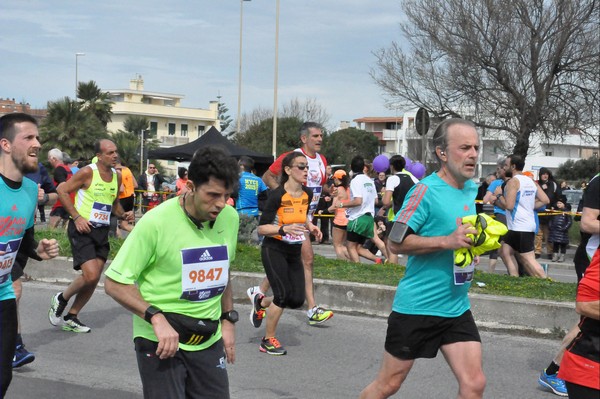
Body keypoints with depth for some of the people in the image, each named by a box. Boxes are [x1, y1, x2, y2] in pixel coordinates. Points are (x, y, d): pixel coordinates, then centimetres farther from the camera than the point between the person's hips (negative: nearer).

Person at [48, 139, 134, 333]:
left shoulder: (117, 176, 8)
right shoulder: (88, 172, -12)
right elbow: (62, 190, -10)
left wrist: (123, 215, 2)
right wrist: (77, 217, -17)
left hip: (102, 231, 7)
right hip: (82, 229, -7)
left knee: (94, 279, 7)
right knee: (90, 275, -18)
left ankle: (71, 318, 23)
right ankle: (61, 299, 11)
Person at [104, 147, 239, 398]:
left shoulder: (230, 218, 0)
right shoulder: (156, 222, -17)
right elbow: (114, 283, -13)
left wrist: (227, 319, 11)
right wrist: (157, 318, -23)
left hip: (209, 341, 5)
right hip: (161, 341, -5)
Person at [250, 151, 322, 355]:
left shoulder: (307, 194, 1)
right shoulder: (277, 195, -18)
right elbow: (261, 228, -17)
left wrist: (311, 227, 2)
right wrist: (283, 229, -32)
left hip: (295, 252, 7)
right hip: (274, 250, -6)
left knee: (297, 300, 0)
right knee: (284, 295, -13)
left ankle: (261, 302, 29)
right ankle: (268, 340, 8)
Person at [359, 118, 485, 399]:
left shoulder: (472, 190, 7)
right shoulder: (426, 190, -16)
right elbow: (395, 242, -19)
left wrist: (475, 241, 4)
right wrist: (447, 241, -25)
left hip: (457, 309, 6)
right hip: (416, 307, -6)